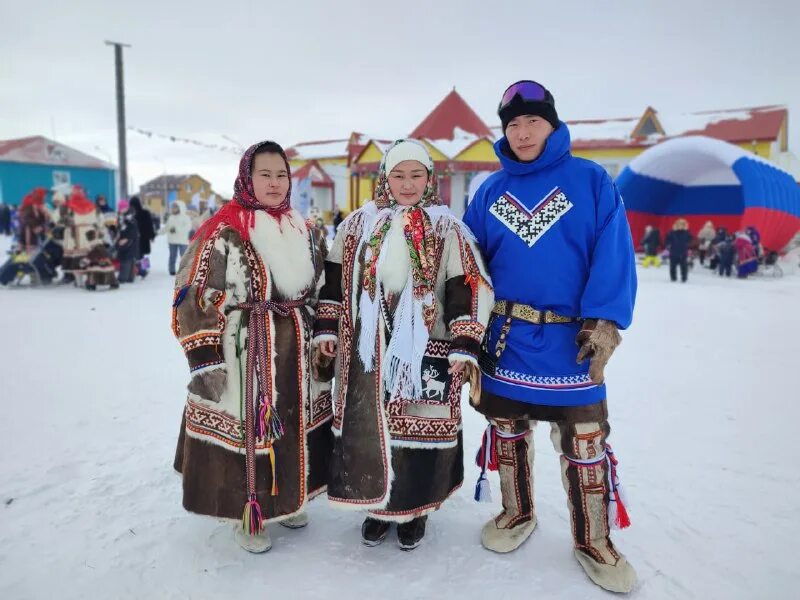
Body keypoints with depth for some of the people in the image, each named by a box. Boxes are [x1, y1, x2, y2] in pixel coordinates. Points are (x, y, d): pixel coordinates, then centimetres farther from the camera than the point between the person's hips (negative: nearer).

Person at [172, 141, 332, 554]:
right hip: (244, 355, -6)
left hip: (297, 355, 6)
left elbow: (322, 292, 17)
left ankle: (287, 499, 37)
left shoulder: (305, 232, 9)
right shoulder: (223, 232, -11)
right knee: (246, 429, 2)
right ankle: (250, 515, 23)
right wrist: (206, 356, -14)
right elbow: (193, 296, -11)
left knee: (295, 428, 16)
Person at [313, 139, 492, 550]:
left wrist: (465, 347, -12)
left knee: (419, 430, 5)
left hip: (425, 354, -2)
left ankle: (414, 509, 29)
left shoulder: (447, 229, -2)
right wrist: (326, 330, 5)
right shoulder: (358, 224, 7)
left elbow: (470, 290, -5)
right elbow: (335, 281, 11)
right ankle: (377, 504, 33)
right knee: (367, 429, 11)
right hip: (367, 353, 3)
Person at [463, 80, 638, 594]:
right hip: (504, 339, 3)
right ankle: (518, 514, 38)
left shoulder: (591, 181, -3)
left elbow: (614, 256, -10)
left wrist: (603, 322, -20)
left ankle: (594, 543, 25)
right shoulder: (490, 191, 8)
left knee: (585, 444, 3)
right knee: (507, 431, 15)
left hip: (570, 341, -3)